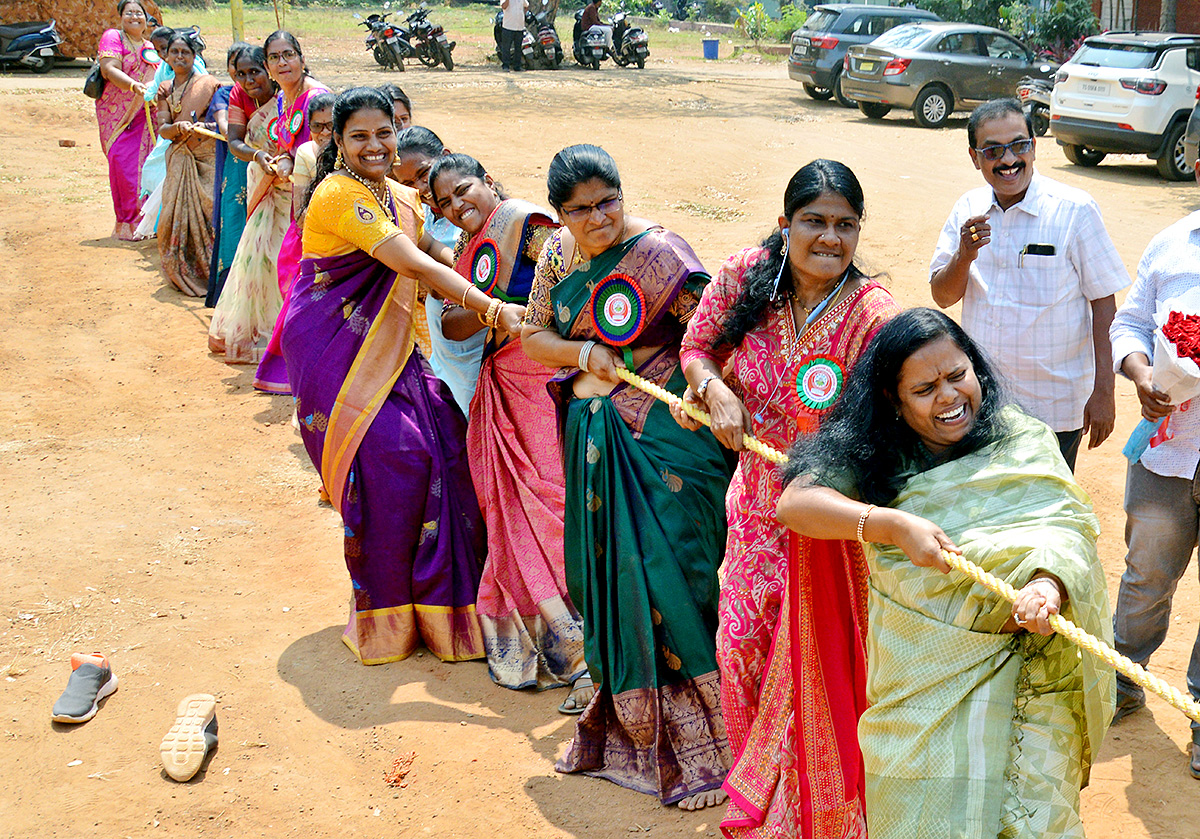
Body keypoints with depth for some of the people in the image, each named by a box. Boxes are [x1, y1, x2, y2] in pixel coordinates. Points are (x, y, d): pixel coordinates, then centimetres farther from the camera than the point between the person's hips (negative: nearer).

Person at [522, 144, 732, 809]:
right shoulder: (558, 254, 6)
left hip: (662, 436, -6)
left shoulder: (658, 254, -14)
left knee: (664, 571, -7)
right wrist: (583, 354, -9)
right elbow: (533, 335, 12)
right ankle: (625, 719, 36)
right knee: (606, 572, 15)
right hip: (594, 441, 6)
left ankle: (693, 737, 7)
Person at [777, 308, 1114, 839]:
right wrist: (893, 525, -28)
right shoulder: (874, 455, -2)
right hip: (917, 678, 1)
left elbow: (1067, 522, -15)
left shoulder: (1023, 444, -2)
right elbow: (795, 502, -14)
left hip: (1017, 670, 0)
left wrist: (1049, 581, -38)